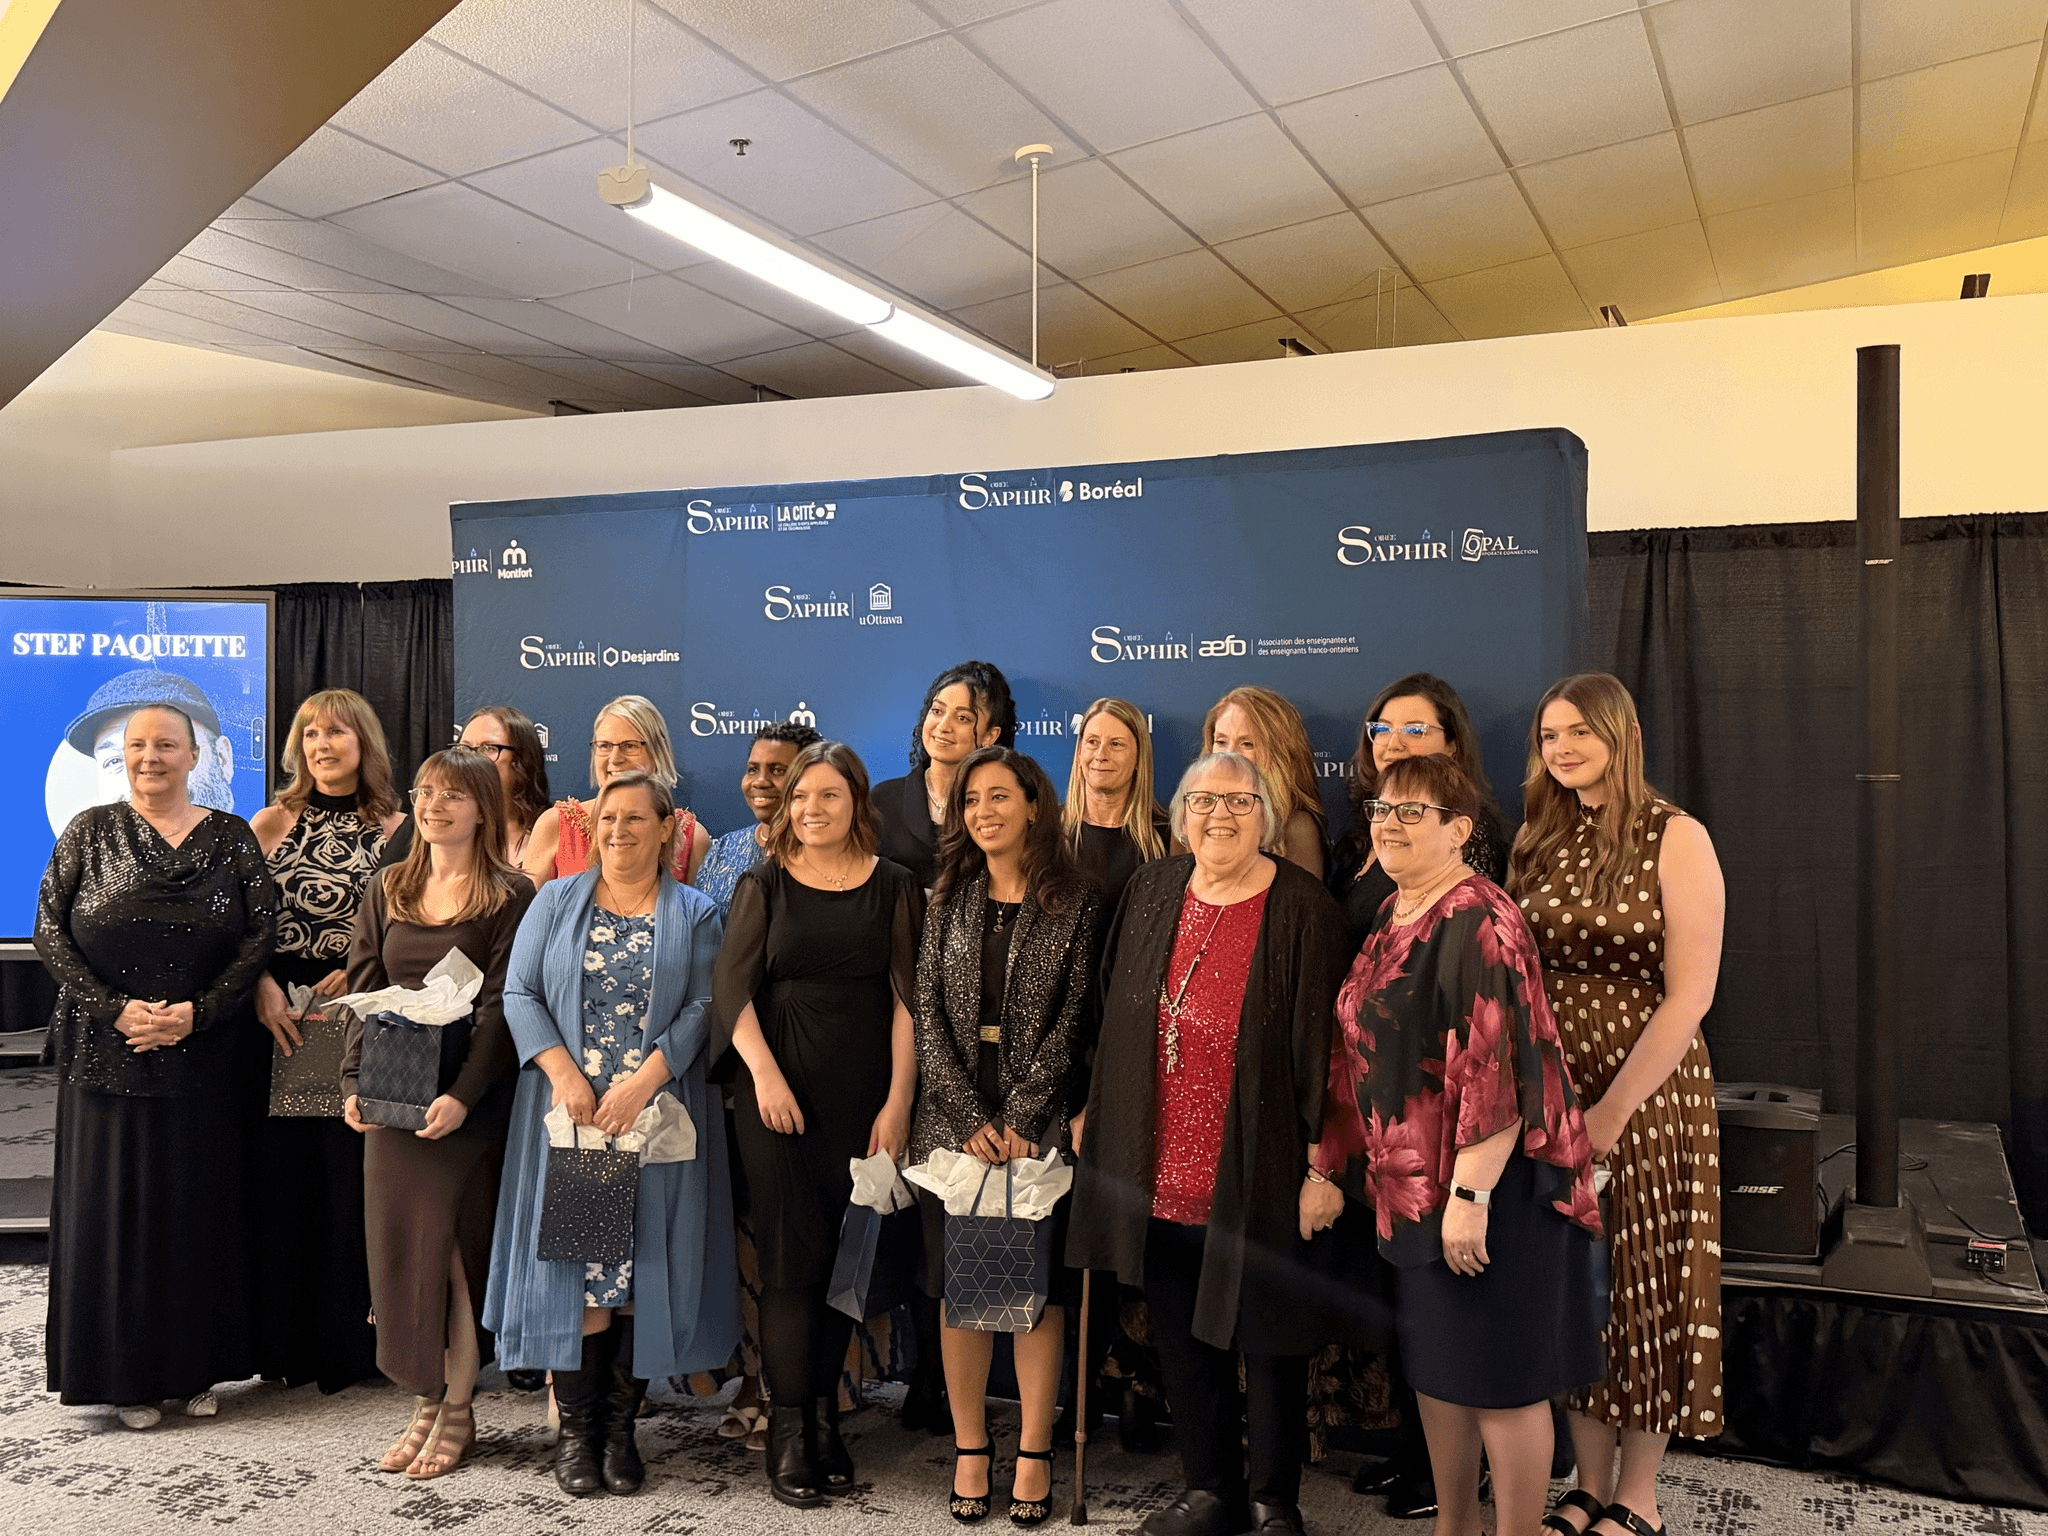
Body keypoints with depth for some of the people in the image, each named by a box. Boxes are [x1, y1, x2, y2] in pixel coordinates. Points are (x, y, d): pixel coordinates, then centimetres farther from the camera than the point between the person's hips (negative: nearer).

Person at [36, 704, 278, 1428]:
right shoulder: (90, 831, 5)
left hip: (208, 1060, 0)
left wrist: (199, 1011, -14)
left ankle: (198, 1366, 20)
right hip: (107, 1057, 0)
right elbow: (49, 931, -1)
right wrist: (115, 1010, -12)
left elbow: (262, 933, -3)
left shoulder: (231, 837, 4)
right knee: (112, 1205, 4)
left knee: (204, 1206, 5)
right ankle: (128, 1373, 17)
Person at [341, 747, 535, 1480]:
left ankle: (457, 1408, 14)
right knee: (396, 1243, 7)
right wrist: (353, 1081, -3)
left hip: (467, 1100, -5)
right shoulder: (387, 890, 11)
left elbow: (501, 1005, -11)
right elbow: (363, 994, 9)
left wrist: (463, 1093, -20)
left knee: (452, 1243, -1)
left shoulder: (509, 895, -5)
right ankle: (425, 1402, 20)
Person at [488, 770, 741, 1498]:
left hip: (656, 1117, 0)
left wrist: (642, 1082, -14)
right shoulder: (556, 902, 11)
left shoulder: (695, 914, 8)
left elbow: (700, 1009, -2)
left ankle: (620, 1426, 11)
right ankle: (576, 1430, 9)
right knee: (575, 1255, -2)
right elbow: (520, 994, 4)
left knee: (643, 1264, 0)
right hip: (569, 1112, 1)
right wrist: (562, 1071, -11)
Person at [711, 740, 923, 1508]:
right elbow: (732, 988, -2)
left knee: (844, 1257, 7)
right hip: (778, 1092, -1)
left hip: (863, 1096, 1)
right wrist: (764, 1073, -15)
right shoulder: (763, 886, 5)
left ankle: (825, 1415, 20)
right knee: (790, 1257, -1)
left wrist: (899, 1101, -7)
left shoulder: (894, 887, 4)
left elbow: (907, 998, 0)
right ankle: (787, 1433, 7)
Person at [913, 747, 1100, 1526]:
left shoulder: (1075, 900, -1)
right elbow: (929, 1013, 2)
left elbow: (1073, 1018, -6)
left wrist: (1019, 1118, -12)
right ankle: (970, 1448, 18)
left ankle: (1034, 1453, 16)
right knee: (959, 1285, 6)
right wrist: (971, 1117, -8)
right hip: (954, 1124, 3)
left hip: (1038, 1127, -2)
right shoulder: (949, 898, 8)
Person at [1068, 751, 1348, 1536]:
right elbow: (1116, 1014, 12)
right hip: (1160, 1163, 5)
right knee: (1183, 1332, 15)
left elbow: (1318, 1037, -10)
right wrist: (1093, 1107, 12)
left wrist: (1323, 1150, -12)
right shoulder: (1152, 889, 6)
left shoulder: (1302, 907, -8)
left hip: (1256, 1168, -4)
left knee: (1268, 1335, 9)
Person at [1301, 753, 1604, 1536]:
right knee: (1435, 1365, 19)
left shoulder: (1479, 925, -17)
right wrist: (1328, 1168, 12)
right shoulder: (1389, 922, 10)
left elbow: (1498, 1069, -23)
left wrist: (1471, 1194, -25)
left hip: (1485, 1188, -9)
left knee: (1499, 1377, 3)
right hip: (1410, 1186, 9)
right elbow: (1353, 1058, 14)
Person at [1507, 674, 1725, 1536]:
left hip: (1650, 1093, -4)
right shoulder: (1541, 841, 7)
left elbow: (1688, 996, -13)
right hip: (1550, 1096, 4)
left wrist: (1612, 1111, -15)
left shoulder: (1675, 838, -8)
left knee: (1644, 1287, 5)